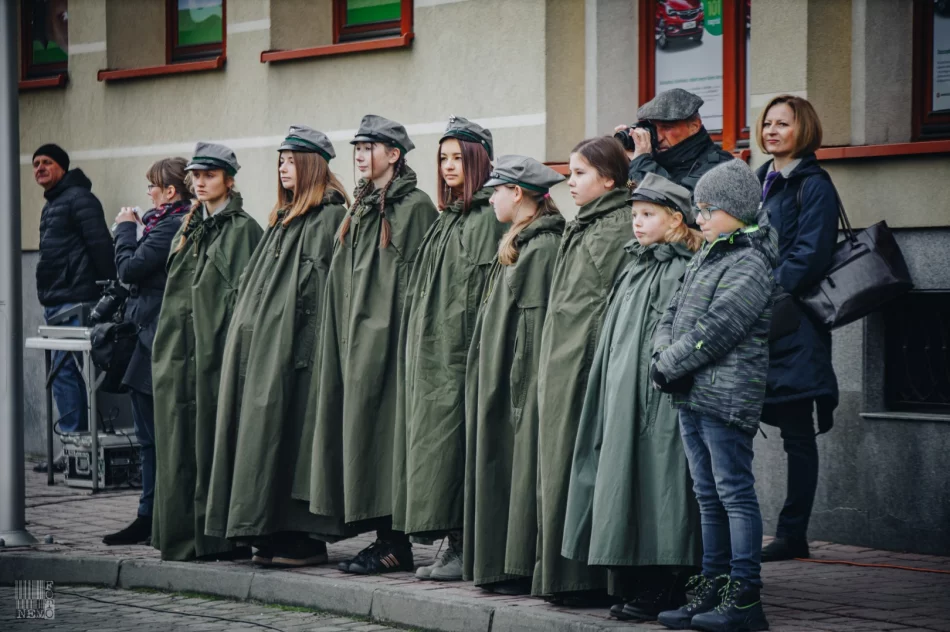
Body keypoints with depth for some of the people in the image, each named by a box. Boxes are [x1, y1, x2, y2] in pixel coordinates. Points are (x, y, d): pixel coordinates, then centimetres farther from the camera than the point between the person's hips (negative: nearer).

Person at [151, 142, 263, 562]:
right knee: (180, 441, 7)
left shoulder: (243, 229, -4)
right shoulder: (189, 229, 19)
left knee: (213, 442, -7)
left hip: (215, 350, -7)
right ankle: (183, 532, 12)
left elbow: (245, 294, -10)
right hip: (180, 353, 8)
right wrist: (165, 349, 14)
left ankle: (217, 535, -2)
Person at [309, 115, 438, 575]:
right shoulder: (361, 208, 19)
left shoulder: (414, 206, -7)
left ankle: (394, 545, -6)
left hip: (388, 337, -9)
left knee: (382, 430, -9)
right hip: (357, 338, 9)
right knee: (361, 431, 6)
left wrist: (406, 340, -17)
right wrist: (342, 339, 16)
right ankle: (385, 538, 10)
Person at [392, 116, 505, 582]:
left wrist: (473, 348, -20)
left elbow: (482, 291, -15)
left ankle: (467, 549, -6)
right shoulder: (446, 220, 19)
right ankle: (454, 545, 9)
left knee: (455, 443, -9)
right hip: (431, 351, 9)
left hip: (461, 351, -9)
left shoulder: (487, 219, -8)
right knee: (436, 439, 6)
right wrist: (419, 346, 16)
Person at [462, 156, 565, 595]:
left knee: (522, 464, -6)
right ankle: (501, 563, 14)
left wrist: (523, 383, -22)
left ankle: (522, 568, -3)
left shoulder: (542, 248, -15)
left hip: (520, 378, -10)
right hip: (499, 379, 10)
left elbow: (535, 322, -20)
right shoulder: (520, 243, 17)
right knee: (501, 465, 10)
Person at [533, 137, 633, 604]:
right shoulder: (581, 228, 19)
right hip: (563, 367, 9)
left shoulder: (623, 227, -9)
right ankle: (562, 574, 12)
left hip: (591, 366, -9)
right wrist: (550, 364, 18)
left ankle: (587, 577, -4)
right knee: (560, 464, 8)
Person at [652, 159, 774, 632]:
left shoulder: (750, 265, -11)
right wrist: (662, 355, -3)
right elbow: (673, 313, 16)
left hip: (727, 395, -9)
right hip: (690, 396, 9)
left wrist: (668, 365, -12)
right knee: (708, 496, 12)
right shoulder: (703, 260, 17)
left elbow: (714, 331, -18)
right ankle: (712, 589, 18)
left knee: (735, 493, -7)